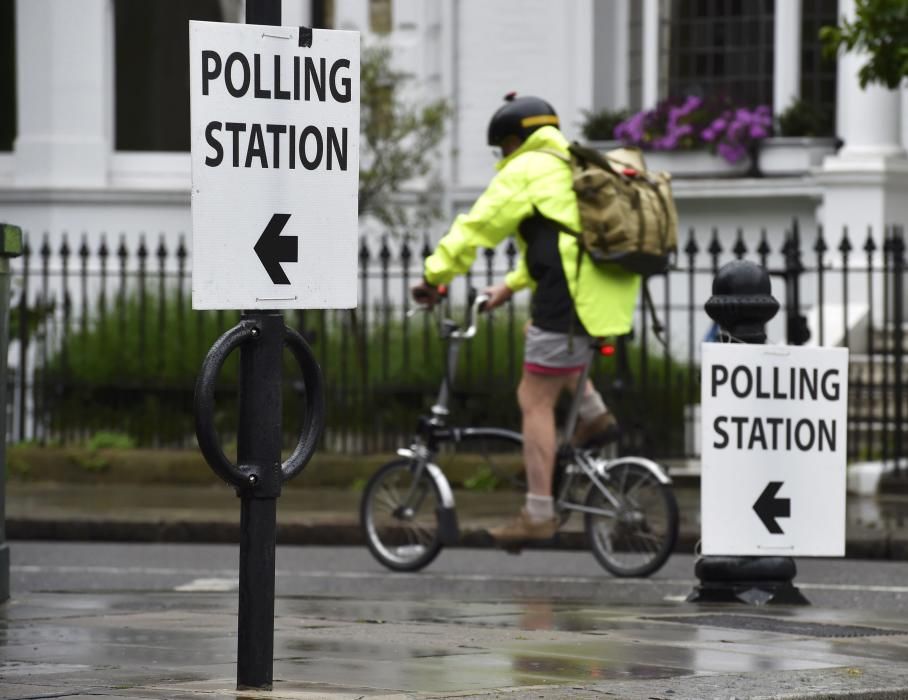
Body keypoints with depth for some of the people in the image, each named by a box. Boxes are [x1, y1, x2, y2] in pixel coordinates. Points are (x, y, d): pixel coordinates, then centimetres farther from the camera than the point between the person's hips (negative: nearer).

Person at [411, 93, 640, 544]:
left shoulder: (526, 170, -1)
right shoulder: (574, 169, 26)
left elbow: (476, 226, -5)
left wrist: (435, 275, 2)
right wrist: (510, 286, 38)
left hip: (570, 299, -9)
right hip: (609, 297, 9)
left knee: (534, 401, -2)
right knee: (542, 335, 35)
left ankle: (538, 514, -4)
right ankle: (594, 415, 19)